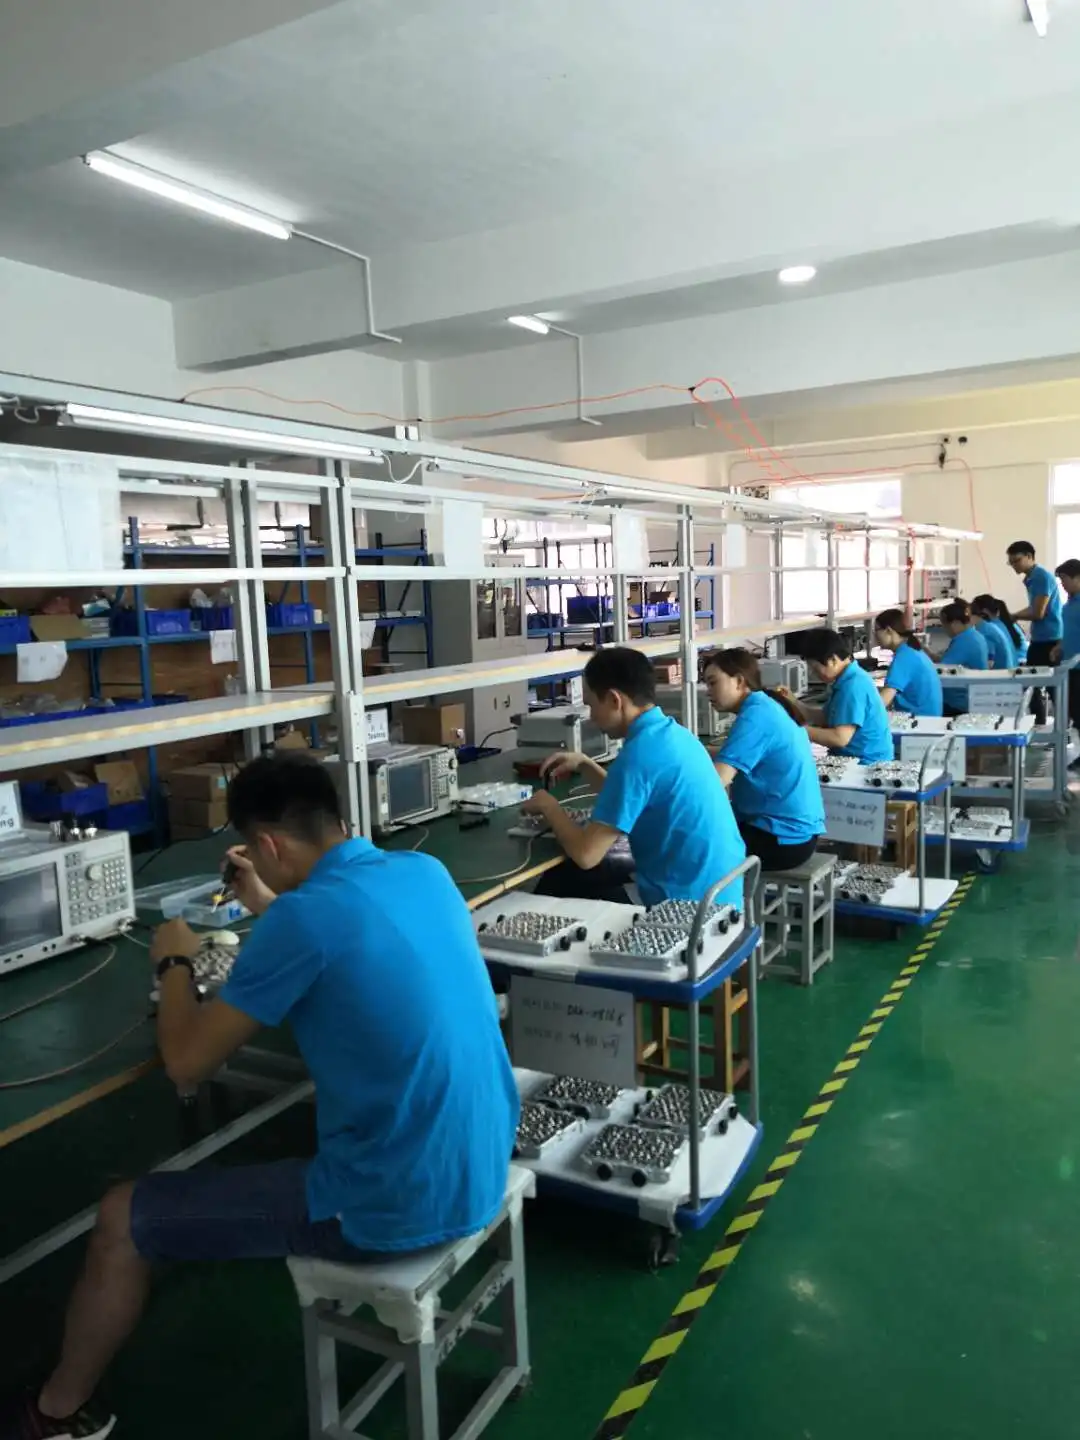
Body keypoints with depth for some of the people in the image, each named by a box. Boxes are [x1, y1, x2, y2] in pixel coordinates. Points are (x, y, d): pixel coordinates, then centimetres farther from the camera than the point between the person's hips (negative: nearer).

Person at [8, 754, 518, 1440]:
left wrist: (175, 963, 6)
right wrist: (269, 908, 24)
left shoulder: (302, 918, -22)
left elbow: (187, 1062, -11)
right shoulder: (426, 870, 0)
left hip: (397, 1207, -7)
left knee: (124, 1219, 10)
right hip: (485, 1167, 8)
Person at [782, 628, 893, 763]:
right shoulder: (845, 679, 10)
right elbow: (825, 718, 13)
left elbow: (840, 738, -26)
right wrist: (794, 703, 3)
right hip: (853, 758, 9)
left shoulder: (853, 686, -21)